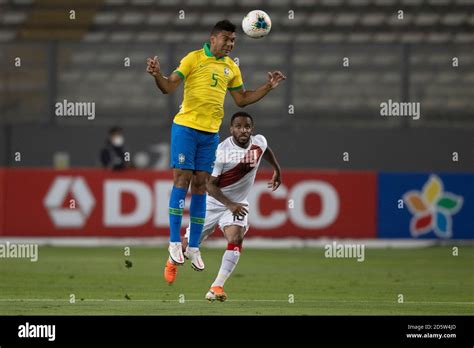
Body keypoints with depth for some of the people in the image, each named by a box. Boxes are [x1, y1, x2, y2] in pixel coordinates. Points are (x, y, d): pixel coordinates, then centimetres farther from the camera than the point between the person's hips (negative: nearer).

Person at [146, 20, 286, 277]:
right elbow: (169, 87, -7)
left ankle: (193, 247, 9)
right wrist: (157, 75, -28)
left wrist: (268, 87, 12)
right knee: (182, 179, -8)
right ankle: (175, 242, -4)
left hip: (211, 132, 5)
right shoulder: (193, 59, -3)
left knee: (200, 186, 5)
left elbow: (241, 99, 21)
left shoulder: (231, 68, 12)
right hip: (186, 127, -5)